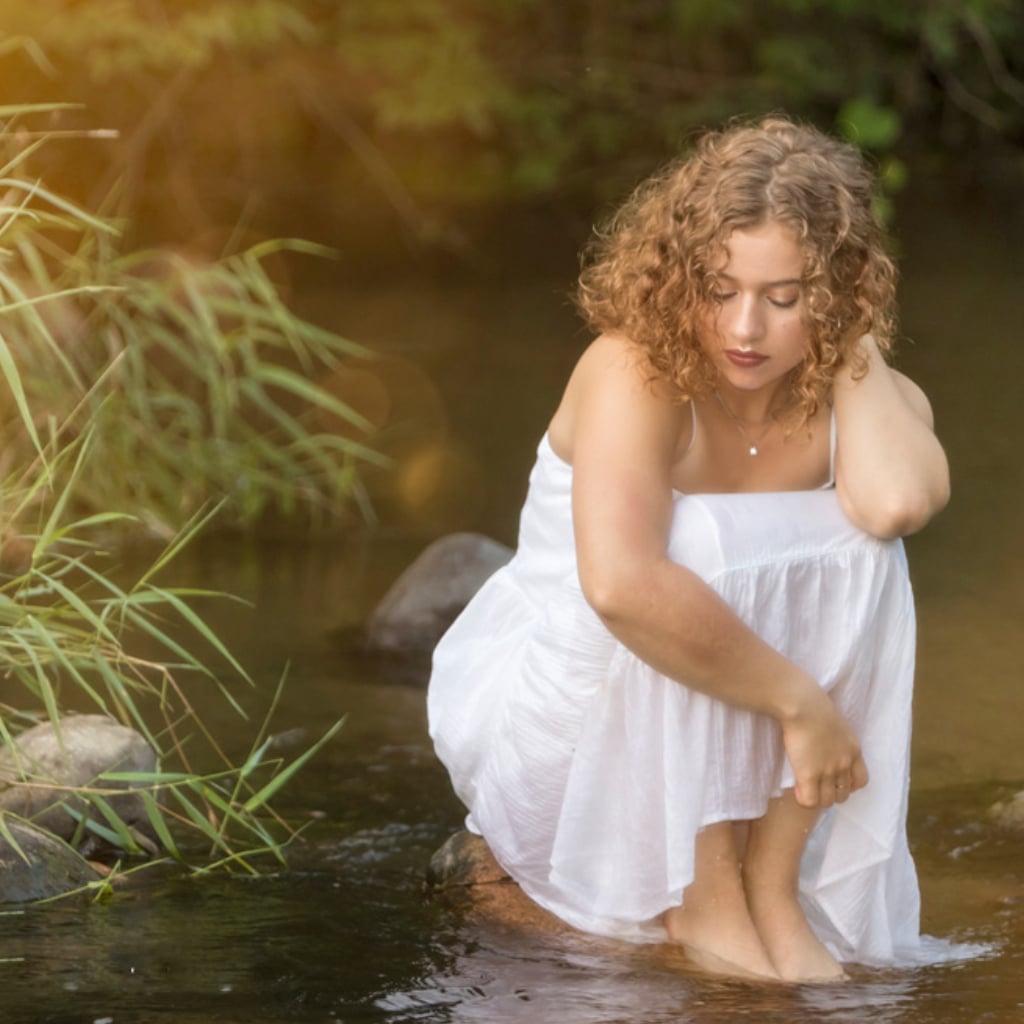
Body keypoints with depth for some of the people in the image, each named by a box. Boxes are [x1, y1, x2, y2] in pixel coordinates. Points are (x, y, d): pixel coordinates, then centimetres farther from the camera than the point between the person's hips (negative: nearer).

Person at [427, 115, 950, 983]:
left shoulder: (868, 402, -9)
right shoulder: (636, 372, -25)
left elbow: (900, 502, -36)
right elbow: (619, 584, -43)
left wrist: (853, 339, -21)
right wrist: (797, 700, -37)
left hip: (716, 768, 4)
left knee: (858, 547, -22)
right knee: (696, 544, -32)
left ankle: (770, 881, -15)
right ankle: (705, 902, -22)